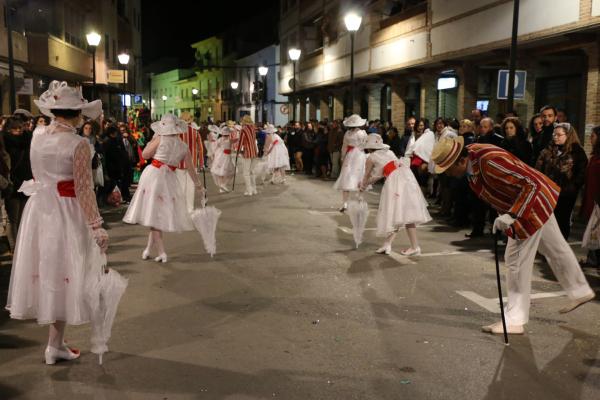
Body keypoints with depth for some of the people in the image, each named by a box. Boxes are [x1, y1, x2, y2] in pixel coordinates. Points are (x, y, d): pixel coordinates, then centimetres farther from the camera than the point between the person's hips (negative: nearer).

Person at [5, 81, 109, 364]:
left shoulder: (37, 135, 2)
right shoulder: (78, 144, -16)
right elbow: (83, 189, -19)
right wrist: (96, 226, -16)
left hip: (39, 208, 6)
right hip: (65, 213, -6)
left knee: (46, 270, 16)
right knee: (62, 272, 5)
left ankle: (56, 340, 30)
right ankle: (55, 345, 14)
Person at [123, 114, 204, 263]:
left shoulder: (160, 139, -7)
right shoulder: (184, 147, 3)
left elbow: (145, 155, 0)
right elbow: (191, 169, 9)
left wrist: (153, 139, 9)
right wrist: (198, 184, 22)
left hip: (153, 176, -3)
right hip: (169, 179, 3)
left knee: (153, 214, 3)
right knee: (160, 214, 17)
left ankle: (161, 253, 0)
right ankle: (149, 248, 23)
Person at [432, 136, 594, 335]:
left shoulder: (490, 162, -36)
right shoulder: (470, 156, -9)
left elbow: (532, 184, -34)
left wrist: (511, 216, -40)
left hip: (532, 206, -9)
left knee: (517, 260, -4)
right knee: (555, 248, 25)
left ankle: (514, 320, 7)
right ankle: (580, 291, 46)